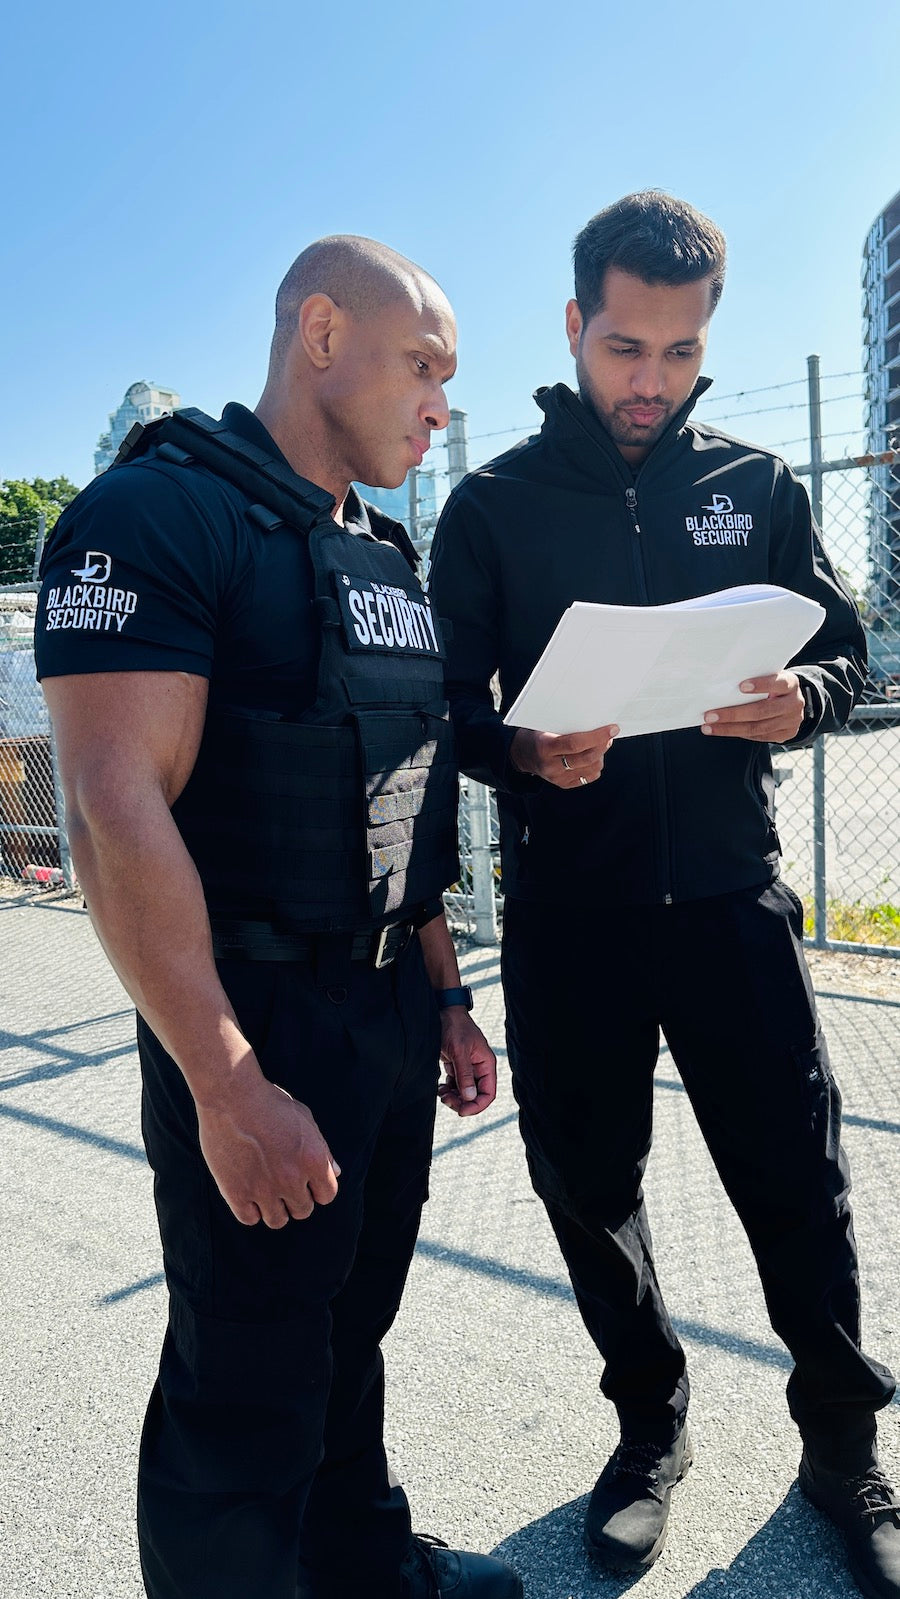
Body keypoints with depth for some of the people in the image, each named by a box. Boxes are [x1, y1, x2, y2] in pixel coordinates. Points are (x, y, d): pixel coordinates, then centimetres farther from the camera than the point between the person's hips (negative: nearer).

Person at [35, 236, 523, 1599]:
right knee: (249, 1395, 7)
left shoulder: (387, 555, 13)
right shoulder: (160, 512, -13)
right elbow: (117, 809, -22)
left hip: (393, 1011, 8)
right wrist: (230, 1089, -23)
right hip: (256, 1027, -8)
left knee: (352, 1331, 24)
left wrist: (445, 1000, 14)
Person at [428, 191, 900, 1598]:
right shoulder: (496, 504, 5)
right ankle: (651, 1425, 35)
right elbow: (446, 697, 2)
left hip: (728, 893, 1)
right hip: (565, 912, 0)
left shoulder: (758, 485, 10)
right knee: (588, 1182, 11)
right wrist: (520, 751, -19)